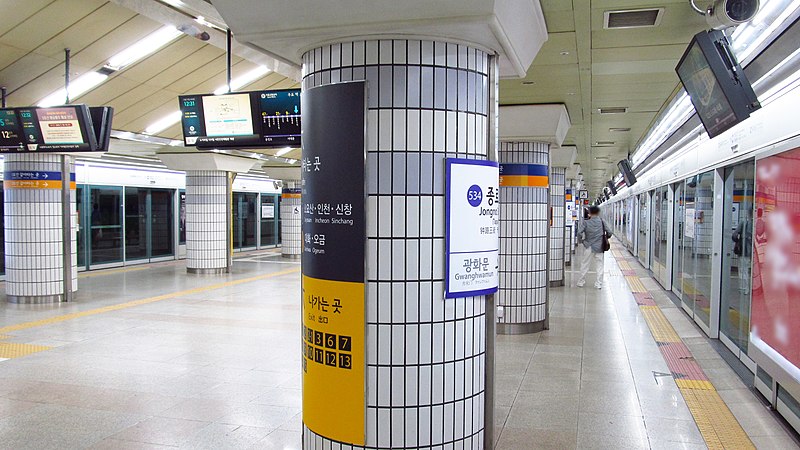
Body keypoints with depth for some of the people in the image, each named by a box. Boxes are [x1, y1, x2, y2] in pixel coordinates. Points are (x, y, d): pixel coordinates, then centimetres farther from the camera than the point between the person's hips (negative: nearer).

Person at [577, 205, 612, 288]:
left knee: (585, 265, 10)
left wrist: (582, 240, -1)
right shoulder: (602, 221, -2)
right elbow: (609, 232, -4)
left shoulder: (585, 222, -8)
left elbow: (579, 232, -18)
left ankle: (581, 282, 18)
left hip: (589, 247, -1)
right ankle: (599, 284, 9)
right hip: (599, 247, 1)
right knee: (599, 265, 9)